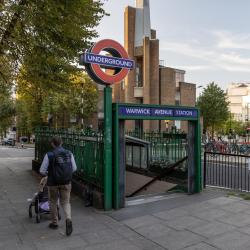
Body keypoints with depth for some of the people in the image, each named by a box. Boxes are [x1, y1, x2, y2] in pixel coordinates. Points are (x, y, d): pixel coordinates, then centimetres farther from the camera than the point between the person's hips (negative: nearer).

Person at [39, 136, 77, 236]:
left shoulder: (49, 155, -13)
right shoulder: (69, 153, -4)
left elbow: (42, 171, -8)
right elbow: (74, 168, 3)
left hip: (53, 183, -2)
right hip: (66, 182, 2)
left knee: (53, 202, 19)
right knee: (66, 202, 14)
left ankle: (54, 223, 32)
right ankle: (68, 219, -11)